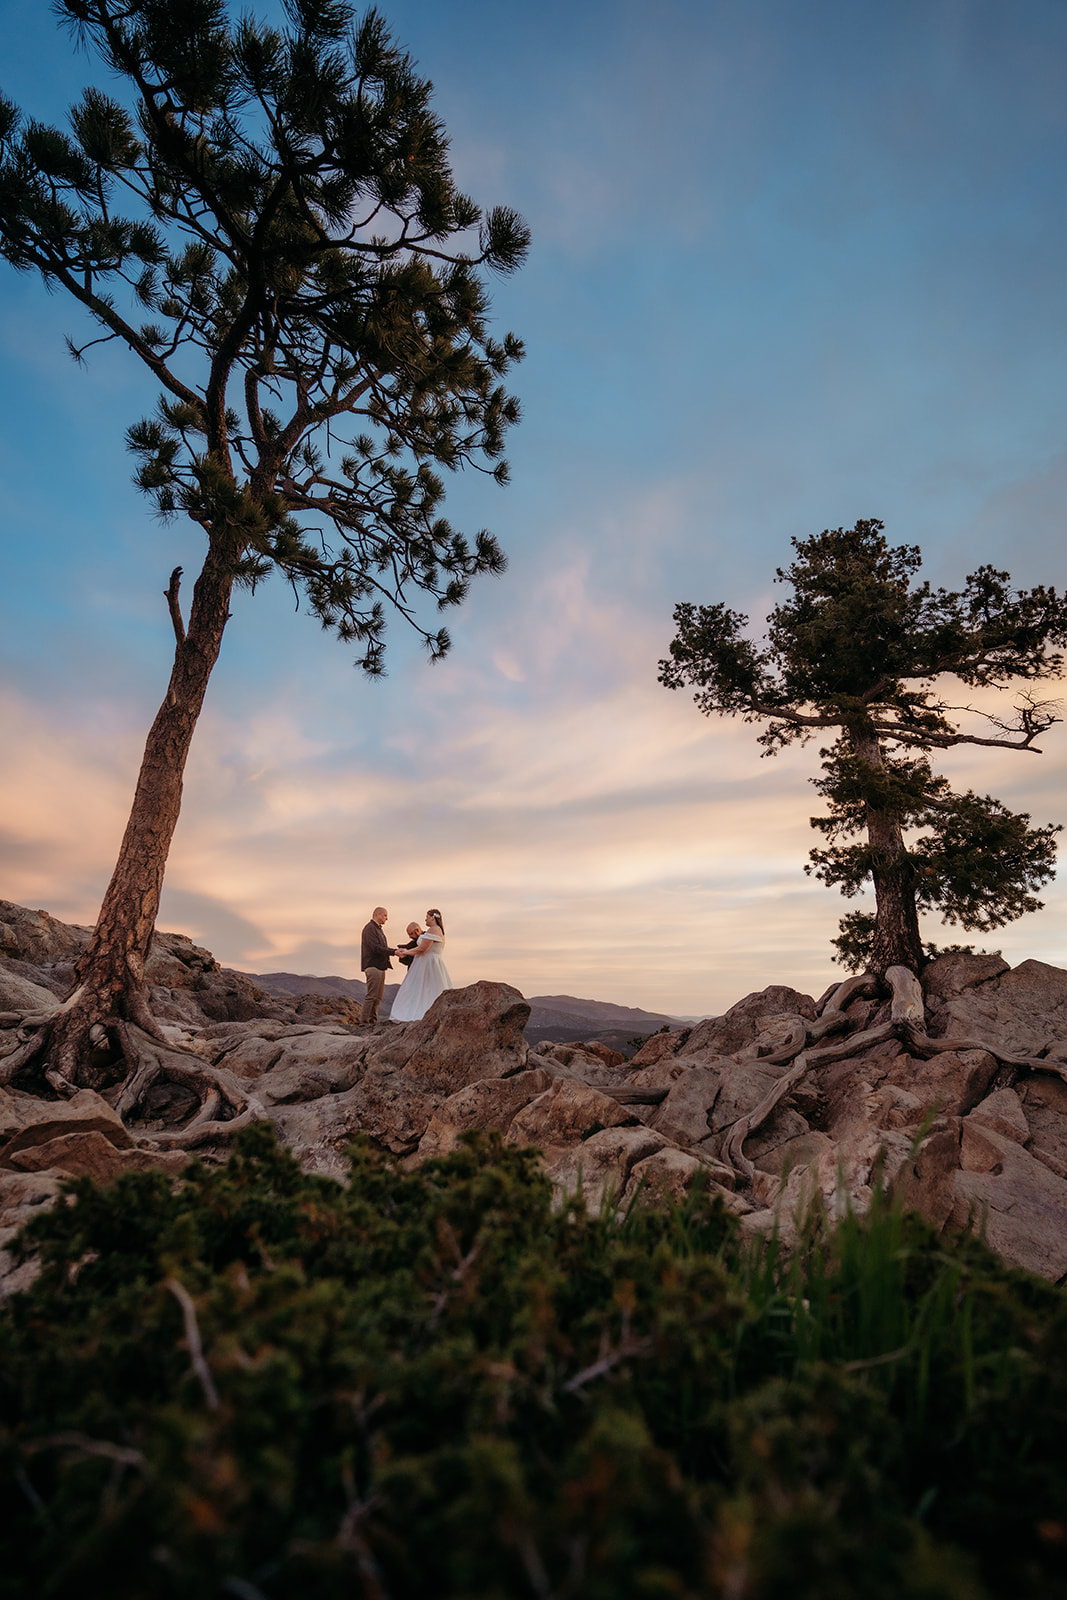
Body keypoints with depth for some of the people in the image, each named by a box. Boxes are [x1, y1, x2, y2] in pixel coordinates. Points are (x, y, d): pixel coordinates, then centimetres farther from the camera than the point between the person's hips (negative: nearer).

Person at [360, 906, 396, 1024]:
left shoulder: (378, 929, 22)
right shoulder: (370, 928, -10)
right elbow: (375, 948, -19)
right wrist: (394, 952, -20)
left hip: (380, 966, 10)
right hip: (373, 966, -10)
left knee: (378, 997, 9)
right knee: (372, 995, -10)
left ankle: (373, 1019, 13)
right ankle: (364, 1020, -6)